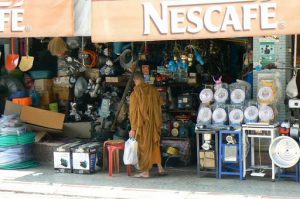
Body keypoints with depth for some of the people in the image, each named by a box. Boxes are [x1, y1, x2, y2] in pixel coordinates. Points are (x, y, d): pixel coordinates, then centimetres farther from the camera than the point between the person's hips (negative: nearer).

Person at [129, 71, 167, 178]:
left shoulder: (135, 93, -13)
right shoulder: (153, 90, 1)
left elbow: (133, 111, -12)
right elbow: (159, 106, 8)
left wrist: (133, 128, -9)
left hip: (142, 124, -4)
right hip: (154, 123, 5)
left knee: (143, 146, 4)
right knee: (155, 144, 17)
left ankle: (145, 171, 7)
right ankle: (160, 168, 18)